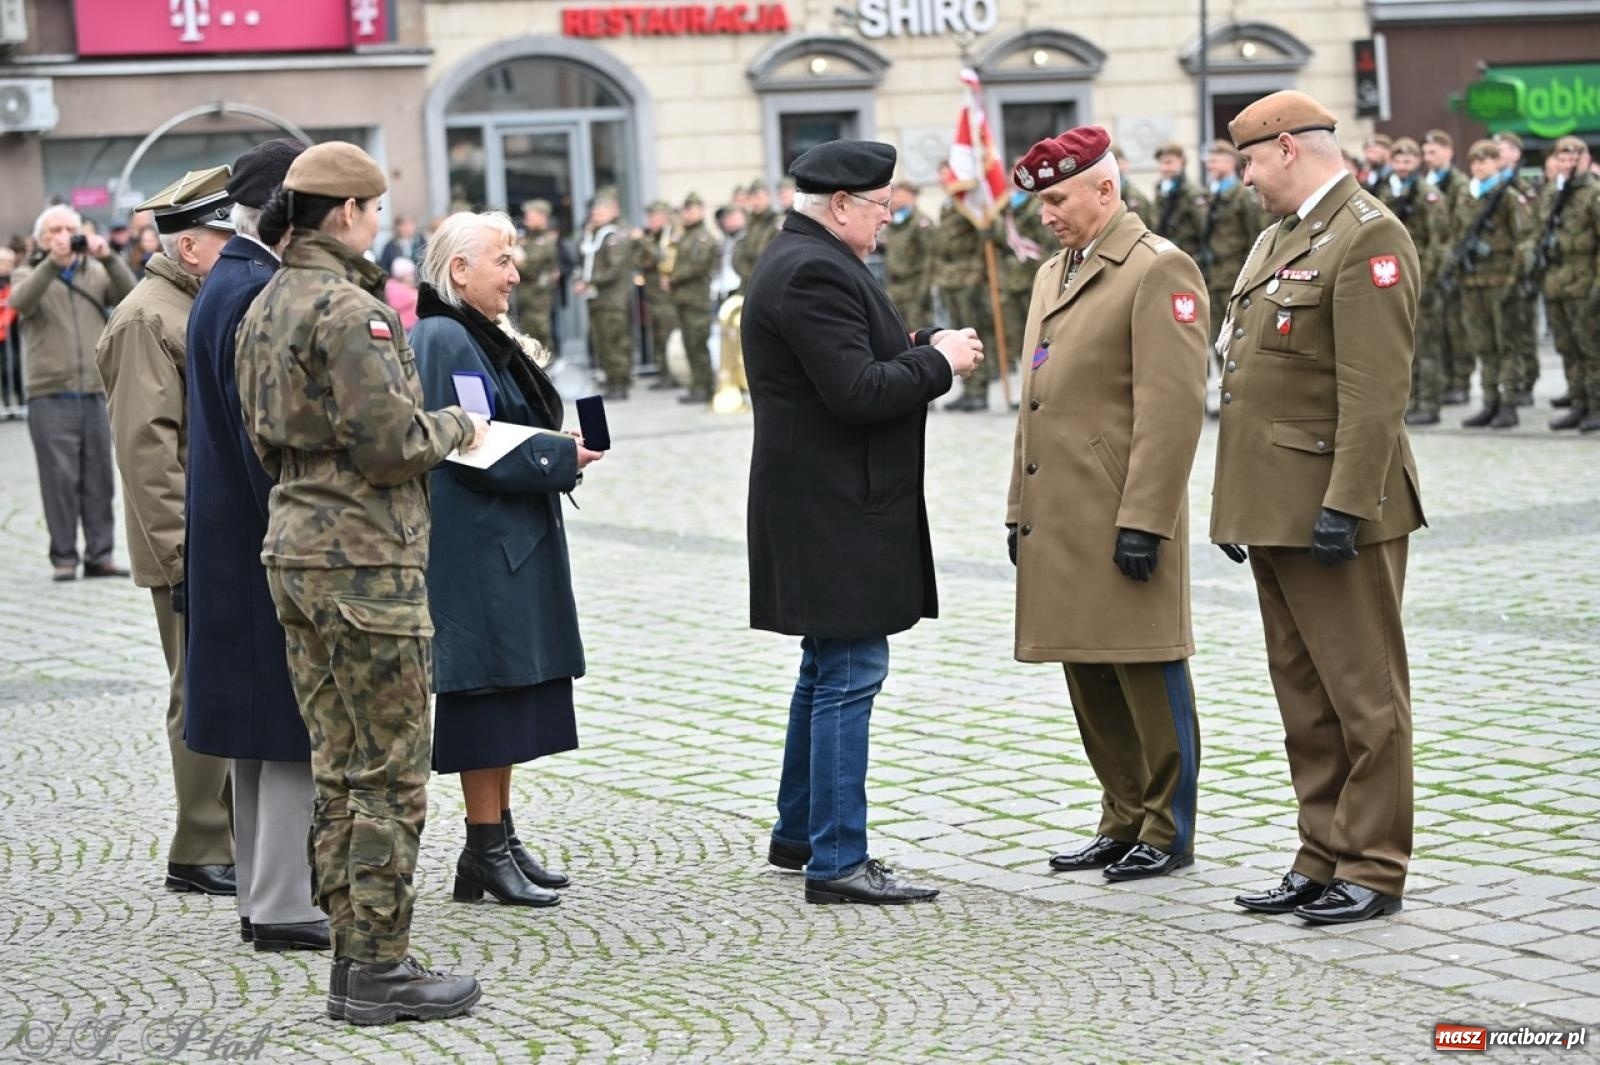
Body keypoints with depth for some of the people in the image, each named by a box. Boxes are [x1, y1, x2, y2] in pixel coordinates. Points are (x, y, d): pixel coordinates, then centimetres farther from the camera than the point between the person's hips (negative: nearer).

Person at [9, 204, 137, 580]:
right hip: (50, 397, -3)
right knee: (60, 478, -5)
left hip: (93, 393, 3)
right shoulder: (30, 274, 8)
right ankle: (64, 558, 1)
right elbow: (21, 301, -15)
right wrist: (53, 262, -27)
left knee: (99, 478, 5)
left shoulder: (95, 273, 14)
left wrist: (109, 259, -18)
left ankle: (99, 555, 11)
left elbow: (129, 295, -3)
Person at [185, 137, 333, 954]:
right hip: (271, 544, -11)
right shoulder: (258, 294, -18)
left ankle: (262, 896, 22)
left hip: (230, 540, 11)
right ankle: (280, 907, 0)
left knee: (261, 725, 15)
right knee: (298, 724, -4)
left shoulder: (224, 286, 14)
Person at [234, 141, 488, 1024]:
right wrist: (455, 427, -2)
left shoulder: (266, 307, 12)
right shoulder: (348, 309, -17)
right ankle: (379, 971, 4)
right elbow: (390, 442, -22)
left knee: (339, 769, 14)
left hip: (294, 551, 9)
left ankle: (354, 960, 19)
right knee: (391, 775, -1)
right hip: (364, 561, -9)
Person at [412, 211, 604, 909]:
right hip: (476, 547, -10)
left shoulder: (478, 339, 17)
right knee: (490, 690, -6)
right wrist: (561, 458, -13)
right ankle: (486, 855, -1)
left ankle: (500, 839, 18)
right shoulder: (445, 342, -14)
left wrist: (557, 455, 5)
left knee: (512, 692, 12)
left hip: (511, 547, 10)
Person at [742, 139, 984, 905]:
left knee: (829, 670, 19)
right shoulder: (814, 273, -19)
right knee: (848, 675, -8)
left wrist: (915, 352, 7)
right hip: (835, 512, -12)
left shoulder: (802, 261, 16)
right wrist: (939, 361, -13)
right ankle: (837, 862, -4)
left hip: (827, 508, 12)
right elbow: (858, 392, -26)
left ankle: (799, 833, 30)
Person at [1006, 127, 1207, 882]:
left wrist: (1143, 523, -20)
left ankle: (1168, 832, 9)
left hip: (1123, 520, -9)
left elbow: (1174, 408, -16)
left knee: (1147, 674, 0)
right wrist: (1019, 510, 18)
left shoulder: (1159, 270, -10)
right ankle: (1124, 822, 24)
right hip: (1060, 522, 9)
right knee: (1089, 677, 13)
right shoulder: (1052, 275, 18)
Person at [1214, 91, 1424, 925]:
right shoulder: (1279, 239, 17)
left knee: (1365, 698, -1)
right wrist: (1235, 506, 19)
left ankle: (1374, 870, 6)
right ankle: (1323, 861, 21)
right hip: (1276, 513, 10)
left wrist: (1345, 505, -24)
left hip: (1335, 511, -10)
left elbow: (1376, 389, -20)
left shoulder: (1367, 238, -13)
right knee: (1305, 700, 14)